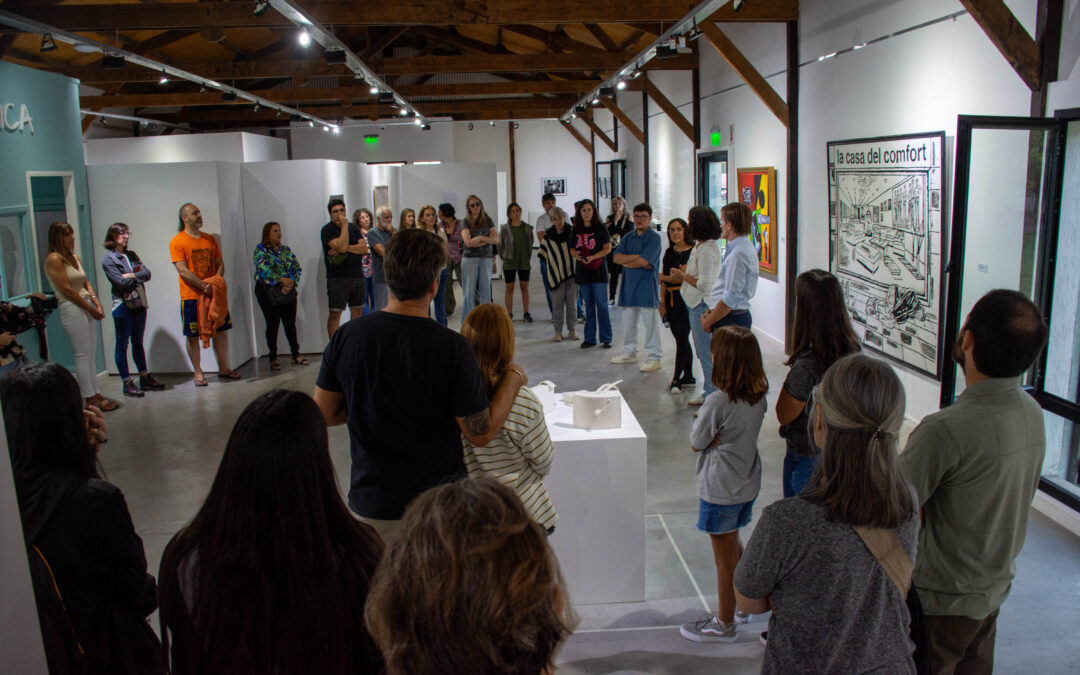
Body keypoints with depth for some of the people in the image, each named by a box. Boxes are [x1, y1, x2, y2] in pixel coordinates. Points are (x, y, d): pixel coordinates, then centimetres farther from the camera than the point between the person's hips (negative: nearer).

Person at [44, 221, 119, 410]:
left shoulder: (75, 257, 15)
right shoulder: (54, 259, -9)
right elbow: (66, 290, -14)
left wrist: (97, 305, 3)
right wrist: (91, 308, -11)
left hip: (87, 308, 8)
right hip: (71, 309, -8)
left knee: (90, 354, 9)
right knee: (83, 355, -5)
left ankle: (96, 395, 13)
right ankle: (91, 399, 0)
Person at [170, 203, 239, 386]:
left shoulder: (209, 239, 12)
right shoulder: (177, 242, -5)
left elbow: (220, 263, 13)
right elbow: (183, 270, -13)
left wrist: (217, 280, -7)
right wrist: (204, 286, -21)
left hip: (213, 294, 5)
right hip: (191, 296, -5)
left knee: (220, 330, 7)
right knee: (192, 336, 2)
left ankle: (223, 368, 17)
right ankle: (198, 372, 11)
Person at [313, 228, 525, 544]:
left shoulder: (346, 337, -10)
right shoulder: (452, 348, -21)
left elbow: (323, 414, 1)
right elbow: (480, 433, -14)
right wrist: (514, 377, -1)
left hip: (370, 499, 4)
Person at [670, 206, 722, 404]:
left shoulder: (707, 250, -19)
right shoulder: (699, 246, 12)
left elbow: (704, 284, -23)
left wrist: (682, 275, -12)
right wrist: (683, 276, 7)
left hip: (702, 306, -10)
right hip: (695, 306, 10)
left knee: (706, 354, -3)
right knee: (703, 353, 17)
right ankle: (709, 392, 28)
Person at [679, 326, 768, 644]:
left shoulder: (719, 400, -26)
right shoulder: (759, 396, -3)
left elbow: (696, 443, -15)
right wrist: (717, 435, -6)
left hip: (720, 489, -8)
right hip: (747, 484, 8)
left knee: (725, 558, 7)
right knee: (734, 546, 26)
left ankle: (724, 624, 23)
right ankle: (740, 604, 41)